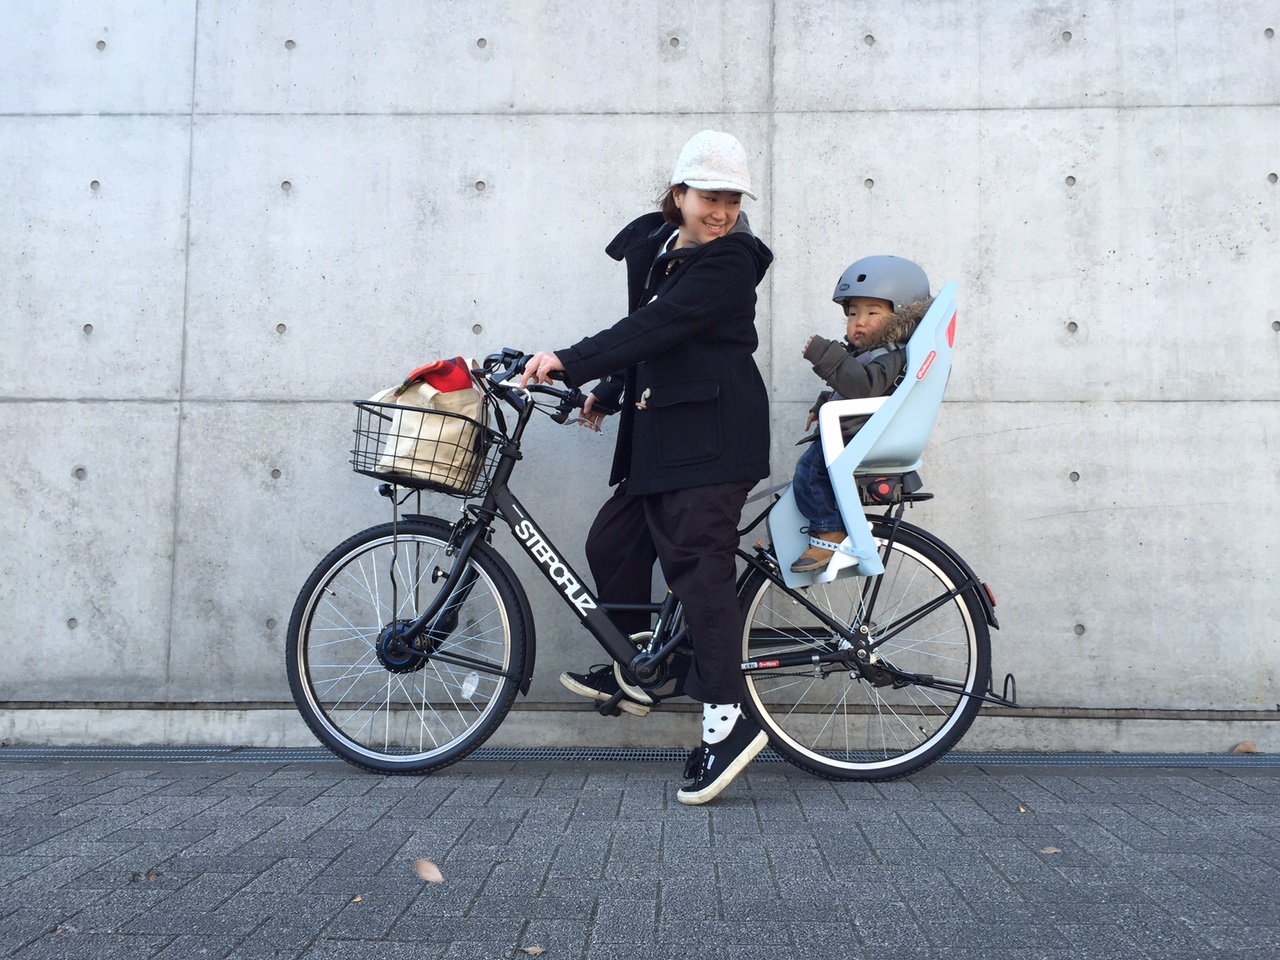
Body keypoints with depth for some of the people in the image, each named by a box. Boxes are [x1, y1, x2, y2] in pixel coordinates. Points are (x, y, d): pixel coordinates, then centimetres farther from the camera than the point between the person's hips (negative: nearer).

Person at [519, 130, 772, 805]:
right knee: (612, 542, 13)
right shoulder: (652, 251, 16)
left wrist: (570, 362, -25)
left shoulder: (729, 262, -11)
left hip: (712, 437, -9)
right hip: (660, 434, 9)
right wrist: (608, 394, 20)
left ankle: (727, 717, -12)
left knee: (696, 560, -14)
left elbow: (657, 327, -22)